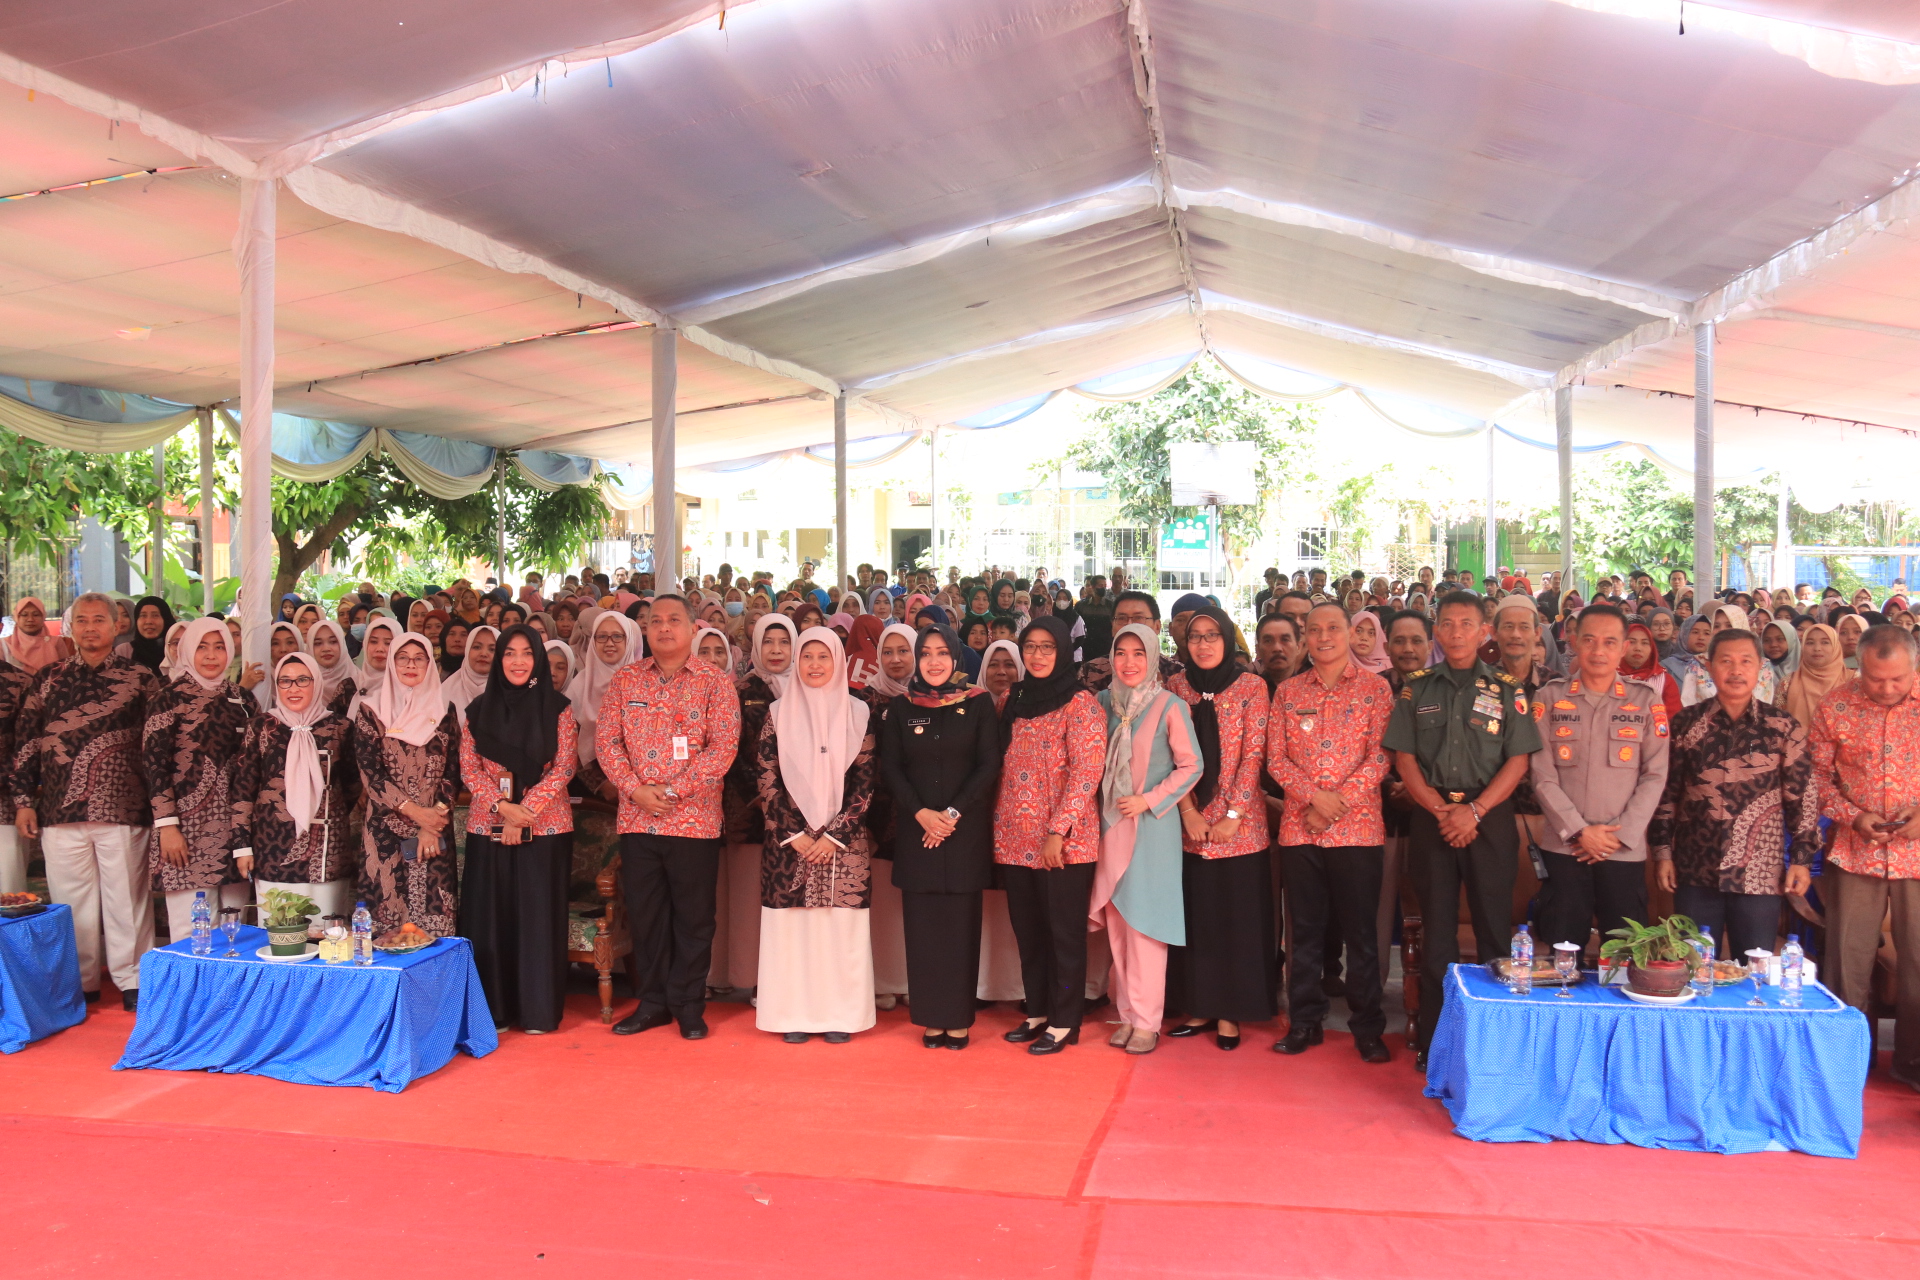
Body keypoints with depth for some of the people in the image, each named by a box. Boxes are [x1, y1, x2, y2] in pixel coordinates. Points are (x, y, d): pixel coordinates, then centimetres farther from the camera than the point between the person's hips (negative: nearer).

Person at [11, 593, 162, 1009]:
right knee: (70, 900, 9)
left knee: (126, 898, 2)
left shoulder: (140, 678, 3)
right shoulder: (49, 678, 10)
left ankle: (131, 980, 13)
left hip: (123, 810, -2)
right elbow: (26, 742, 11)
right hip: (60, 811, 3)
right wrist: (24, 801, 6)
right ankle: (80, 983, 21)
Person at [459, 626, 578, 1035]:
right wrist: (501, 807, -11)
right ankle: (493, 1007, 14)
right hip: (488, 828, 2)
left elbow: (563, 768, -4)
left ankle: (538, 1010, 10)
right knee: (489, 916, 3)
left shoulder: (557, 708, 1)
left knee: (539, 916, 0)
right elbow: (468, 768, 3)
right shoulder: (479, 709, 7)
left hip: (545, 828, -2)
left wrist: (525, 811, -12)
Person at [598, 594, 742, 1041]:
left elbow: (723, 745, -10)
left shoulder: (715, 682, -2)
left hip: (695, 819, -3)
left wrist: (673, 790, -15)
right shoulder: (626, 680, 8)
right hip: (636, 818, 3)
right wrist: (635, 789, -11)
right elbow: (607, 738, 3)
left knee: (693, 915, 5)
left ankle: (689, 1004, 19)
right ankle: (652, 1001, 24)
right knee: (643, 913, 10)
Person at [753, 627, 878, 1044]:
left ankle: (838, 1015, 12)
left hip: (844, 840, 0)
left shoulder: (858, 712, 3)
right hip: (788, 839, 0)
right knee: (790, 925, 1)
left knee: (841, 926, 1)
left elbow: (864, 782, 0)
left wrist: (834, 835, -9)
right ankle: (794, 1015, 12)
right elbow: (767, 781, 1)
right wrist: (793, 835, -7)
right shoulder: (779, 712, 4)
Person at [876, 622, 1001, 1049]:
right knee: (922, 923, 2)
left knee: (961, 923, 0)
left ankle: (959, 1018, 8)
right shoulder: (901, 707, 7)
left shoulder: (978, 703, 2)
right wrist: (921, 813, -9)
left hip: (966, 829, -1)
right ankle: (931, 1018, 10)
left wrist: (953, 813, -11)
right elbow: (890, 767, 4)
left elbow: (989, 765, -2)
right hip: (915, 829, 2)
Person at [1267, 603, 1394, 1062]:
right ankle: (1305, 1021, 21)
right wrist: (1315, 796, -13)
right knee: (1305, 929, 10)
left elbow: (1380, 757, -6)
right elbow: (1276, 757, 2)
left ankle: (1368, 1027, 18)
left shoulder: (1375, 687, 1)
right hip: (1299, 829, 2)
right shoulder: (1288, 691, 8)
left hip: (1358, 828, -2)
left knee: (1361, 931, 5)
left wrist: (1337, 802, -14)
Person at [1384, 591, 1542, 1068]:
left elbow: (1518, 761, -2)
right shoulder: (1416, 689, 8)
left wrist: (1474, 811, -12)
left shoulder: (1507, 689, 4)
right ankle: (1432, 1040, 14)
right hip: (1431, 818, 1)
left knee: (1493, 926, 1)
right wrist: (1441, 809, -8)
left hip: (1490, 819, -1)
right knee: (1436, 929, 6)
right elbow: (1404, 758, 4)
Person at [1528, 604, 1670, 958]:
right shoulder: (1550, 697, 4)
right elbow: (1543, 774, -1)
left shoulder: (1646, 700, 5)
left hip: (1625, 851, 0)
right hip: (1563, 848, 0)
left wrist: (1620, 835, -8)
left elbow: (1655, 775, 0)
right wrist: (1578, 831, -9)